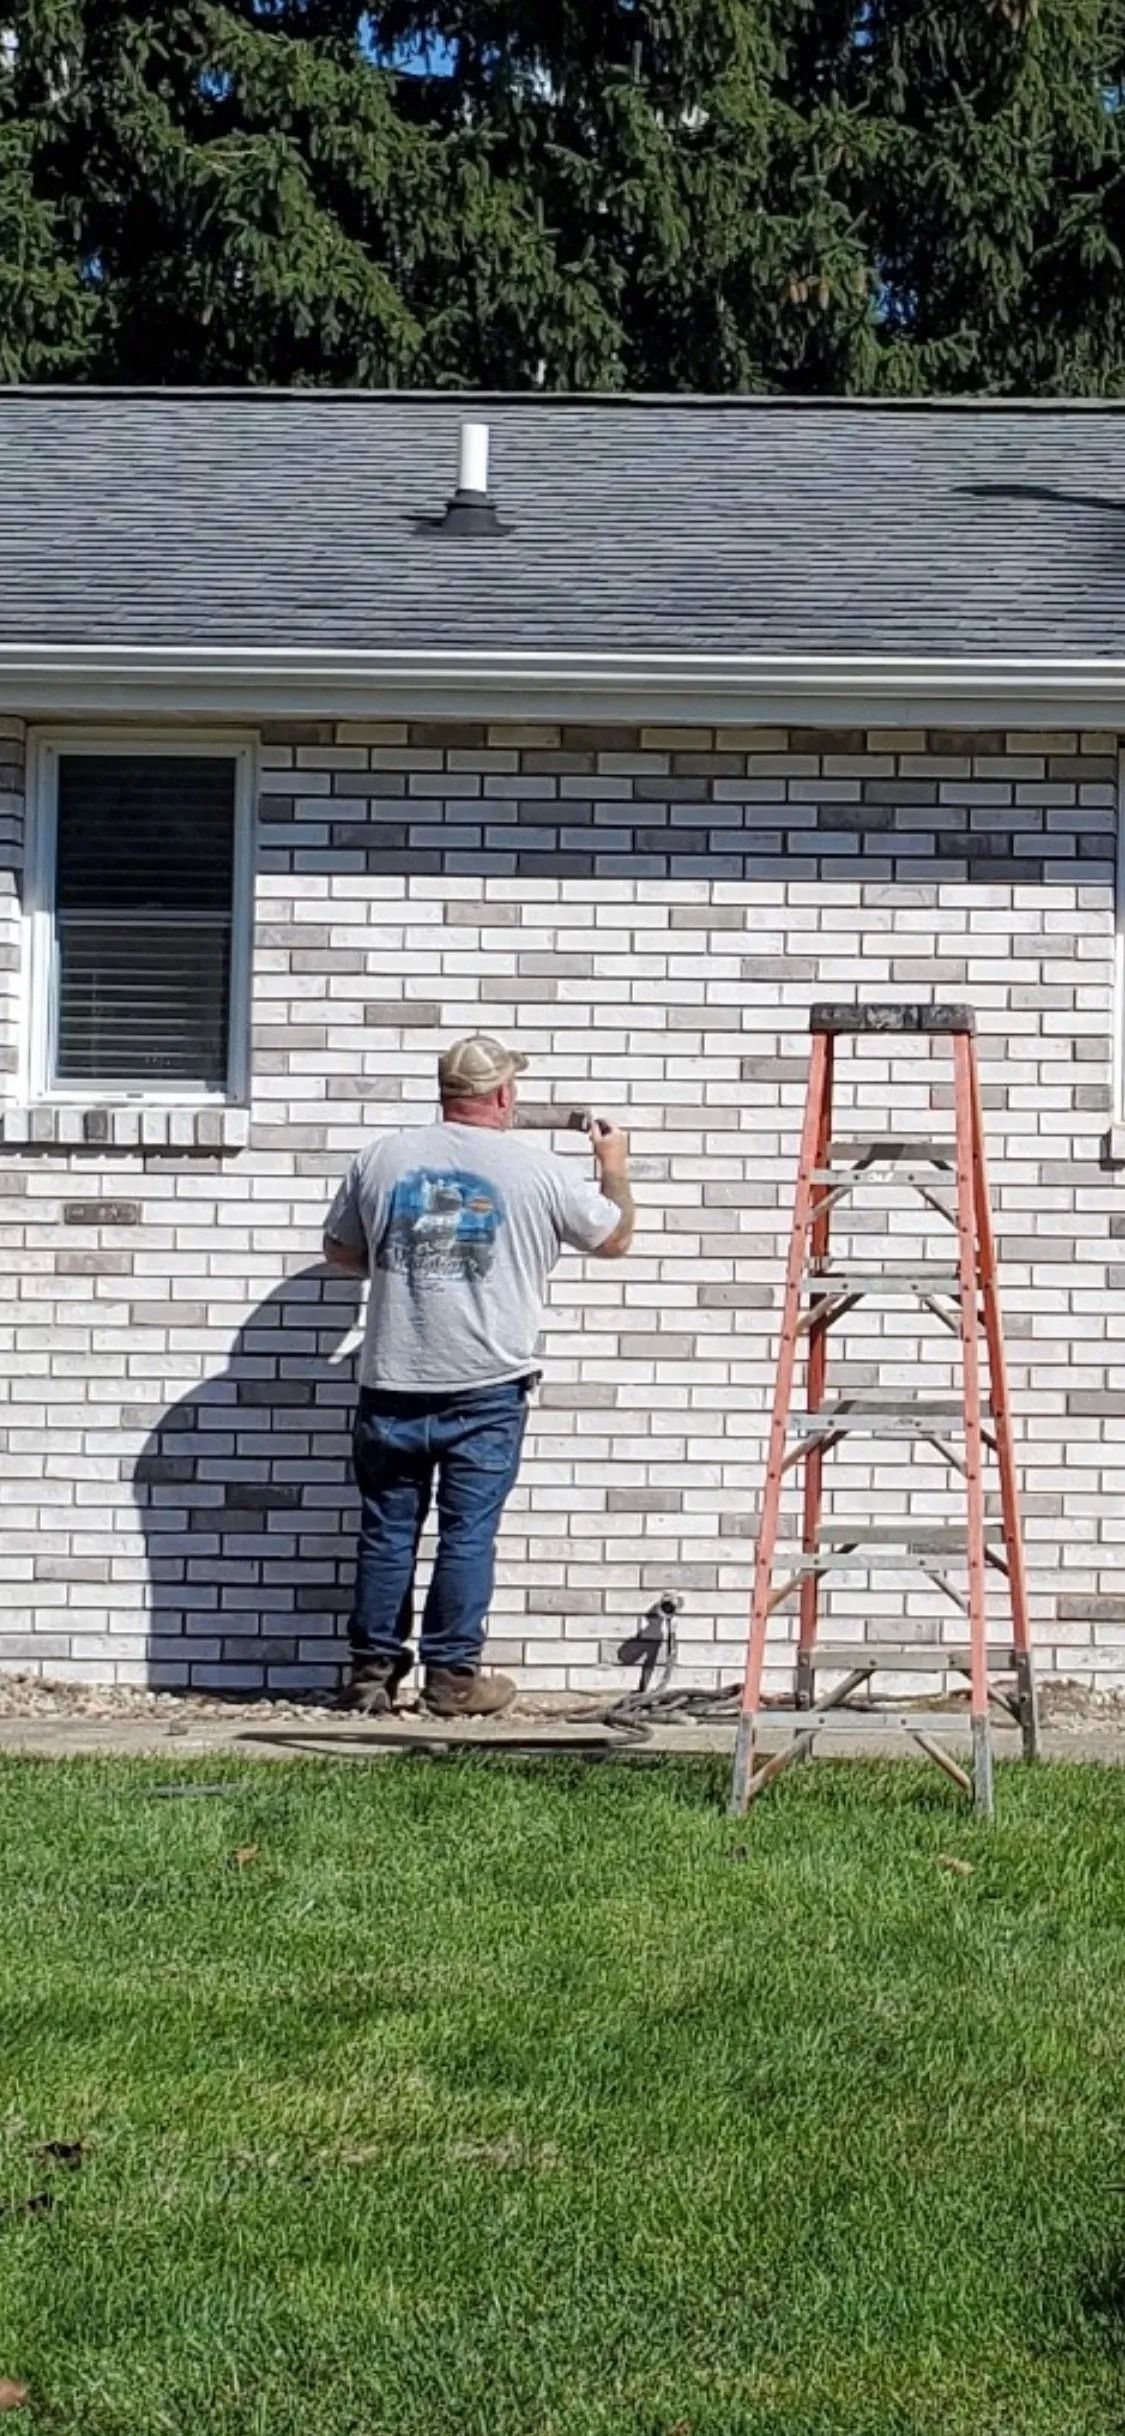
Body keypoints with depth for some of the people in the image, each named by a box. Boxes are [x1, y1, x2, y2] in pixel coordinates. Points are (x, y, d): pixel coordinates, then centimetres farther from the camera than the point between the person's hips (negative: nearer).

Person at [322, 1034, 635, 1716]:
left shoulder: (381, 1160, 3)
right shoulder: (538, 1172, -3)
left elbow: (341, 1252, 16)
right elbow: (615, 1238, 12)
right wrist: (615, 1169, 30)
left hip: (393, 1387, 2)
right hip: (487, 1388, -2)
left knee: (388, 1532, 10)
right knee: (469, 1534, 4)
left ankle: (374, 1673, 16)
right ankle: (452, 1675, 7)